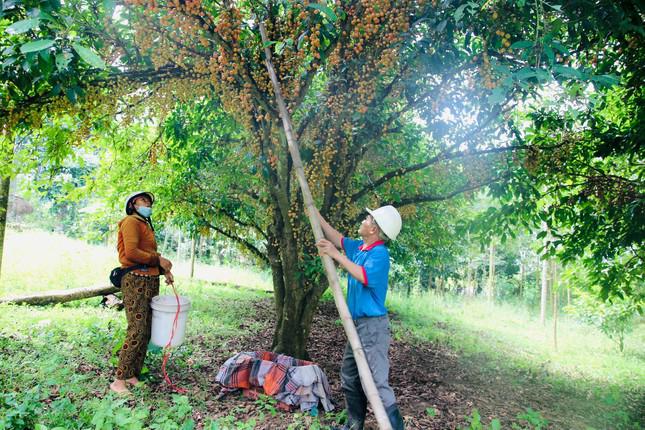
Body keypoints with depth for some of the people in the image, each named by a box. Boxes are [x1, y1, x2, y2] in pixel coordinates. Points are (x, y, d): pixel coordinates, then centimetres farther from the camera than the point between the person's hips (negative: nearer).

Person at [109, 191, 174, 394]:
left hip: (149, 282, 9)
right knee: (137, 332, -11)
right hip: (136, 280, -9)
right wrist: (158, 259, -11)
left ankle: (133, 376, 16)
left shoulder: (146, 225, 22)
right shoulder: (131, 222, -5)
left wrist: (164, 269, 4)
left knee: (146, 332, 9)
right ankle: (119, 381, -4)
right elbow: (131, 253, -17)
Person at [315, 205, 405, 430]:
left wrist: (336, 255, -30)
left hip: (373, 326, -10)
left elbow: (364, 276, -35)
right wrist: (316, 214, 21)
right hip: (358, 324, 10)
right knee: (349, 377, 18)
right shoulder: (359, 247, 7)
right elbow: (338, 239, 20)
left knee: (376, 382, -9)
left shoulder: (379, 254, -19)